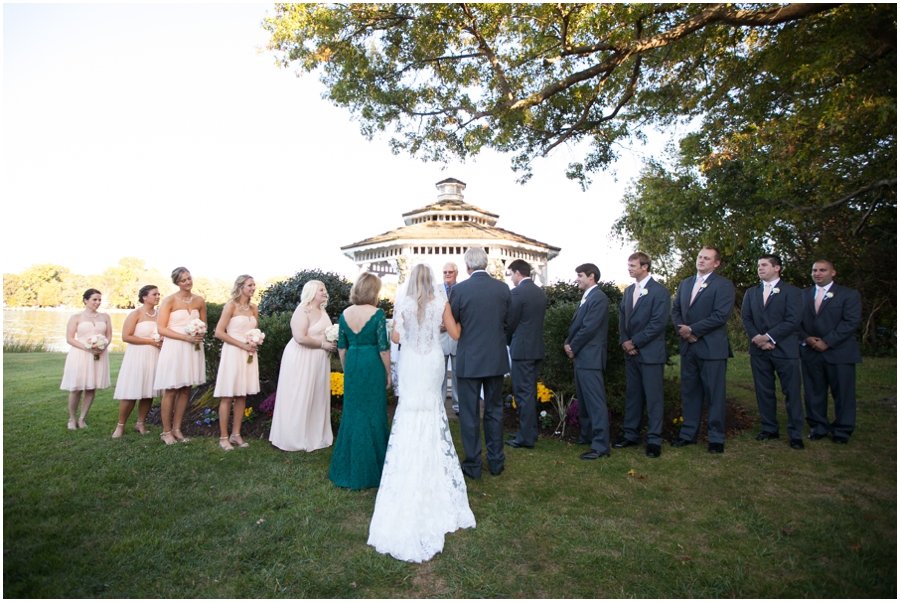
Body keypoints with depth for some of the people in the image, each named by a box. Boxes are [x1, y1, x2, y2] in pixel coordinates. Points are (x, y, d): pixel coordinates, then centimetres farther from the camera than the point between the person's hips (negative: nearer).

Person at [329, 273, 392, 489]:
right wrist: (388, 373, -1)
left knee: (351, 413, 16)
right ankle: (369, 470, 18)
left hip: (352, 365, 5)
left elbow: (341, 347, 8)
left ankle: (347, 468, 27)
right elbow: (383, 347, -11)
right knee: (372, 414, 7)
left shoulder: (345, 314, 3)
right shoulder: (377, 314, -12)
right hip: (372, 365, -5)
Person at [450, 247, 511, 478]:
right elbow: (507, 322, 7)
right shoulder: (503, 288, -2)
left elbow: (451, 323, -3)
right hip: (496, 358, 3)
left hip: (469, 359, -3)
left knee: (469, 414, 8)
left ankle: (473, 465, 16)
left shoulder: (460, 289, -12)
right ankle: (496, 461, 26)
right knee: (494, 411, 16)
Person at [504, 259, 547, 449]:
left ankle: (526, 438, 6)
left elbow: (510, 322, -11)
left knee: (523, 393, -1)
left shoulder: (517, 292, -14)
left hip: (522, 349, -8)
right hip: (537, 348, 8)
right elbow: (537, 320, 13)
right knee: (531, 392, 16)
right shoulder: (541, 292, 10)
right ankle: (530, 431, 27)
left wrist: (508, 341, 7)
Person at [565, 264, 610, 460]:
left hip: (590, 357, -10)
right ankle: (587, 435, 30)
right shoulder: (586, 297, 18)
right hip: (581, 357, 10)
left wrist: (573, 347, -10)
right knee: (583, 400, 17)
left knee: (596, 401, -7)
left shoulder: (599, 298, -13)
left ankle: (601, 445, -3)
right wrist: (568, 343, 3)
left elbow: (589, 328, -19)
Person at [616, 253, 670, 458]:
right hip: (631, 352, 7)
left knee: (653, 397, 1)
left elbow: (659, 322, -15)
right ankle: (631, 435, 22)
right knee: (632, 395, 12)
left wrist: (635, 342, -14)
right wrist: (624, 341, -2)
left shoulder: (659, 291, -8)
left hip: (650, 353, -7)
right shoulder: (628, 291, 14)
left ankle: (654, 440, 11)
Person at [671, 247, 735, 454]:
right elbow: (675, 310, 15)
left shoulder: (724, 285, -5)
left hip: (712, 347, -6)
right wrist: (681, 329, -4)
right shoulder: (685, 284, 15)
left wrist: (692, 329, -14)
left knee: (715, 394, 3)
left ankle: (716, 438, 14)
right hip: (688, 346, 6)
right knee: (689, 392, 11)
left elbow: (721, 315, -15)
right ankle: (688, 434, 21)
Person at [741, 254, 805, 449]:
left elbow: (793, 320, -9)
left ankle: (795, 434, 10)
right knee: (764, 392, 9)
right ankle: (769, 429, 19)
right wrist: (757, 338, -9)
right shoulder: (751, 292, 15)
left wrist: (768, 337, -15)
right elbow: (745, 318, 7)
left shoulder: (791, 291, 1)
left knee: (792, 393, 1)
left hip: (785, 350, -4)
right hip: (759, 351, 4)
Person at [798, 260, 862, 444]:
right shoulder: (803, 295, 13)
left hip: (839, 352, -3)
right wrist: (806, 338, -9)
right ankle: (818, 427, 19)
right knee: (813, 393, 7)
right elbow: (796, 320, 8)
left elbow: (851, 322, -8)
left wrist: (827, 342, -15)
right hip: (810, 353, 3)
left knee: (843, 393, 3)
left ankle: (842, 431, 16)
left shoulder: (849, 295, 2)